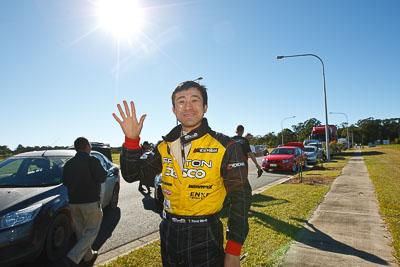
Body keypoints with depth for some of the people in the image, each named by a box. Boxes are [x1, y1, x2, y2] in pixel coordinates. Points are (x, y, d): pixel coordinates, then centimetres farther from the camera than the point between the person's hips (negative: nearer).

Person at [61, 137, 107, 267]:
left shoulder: (69, 163, 7)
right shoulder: (92, 160, -12)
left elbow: (65, 181, 14)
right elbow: (102, 178, -15)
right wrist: (104, 171, 4)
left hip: (73, 202, 7)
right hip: (90, 202, -7)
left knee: (81, 232, 17)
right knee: (92, 231, 3)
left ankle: (88, 257, 31)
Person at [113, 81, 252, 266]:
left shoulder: (225, 147, -13)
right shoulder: (165, 146, 1)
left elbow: (240, 197, -10)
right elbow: (132, 175, 5)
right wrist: (131, 139, -11)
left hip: (205, 237, -4)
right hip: (169, 233, 5)